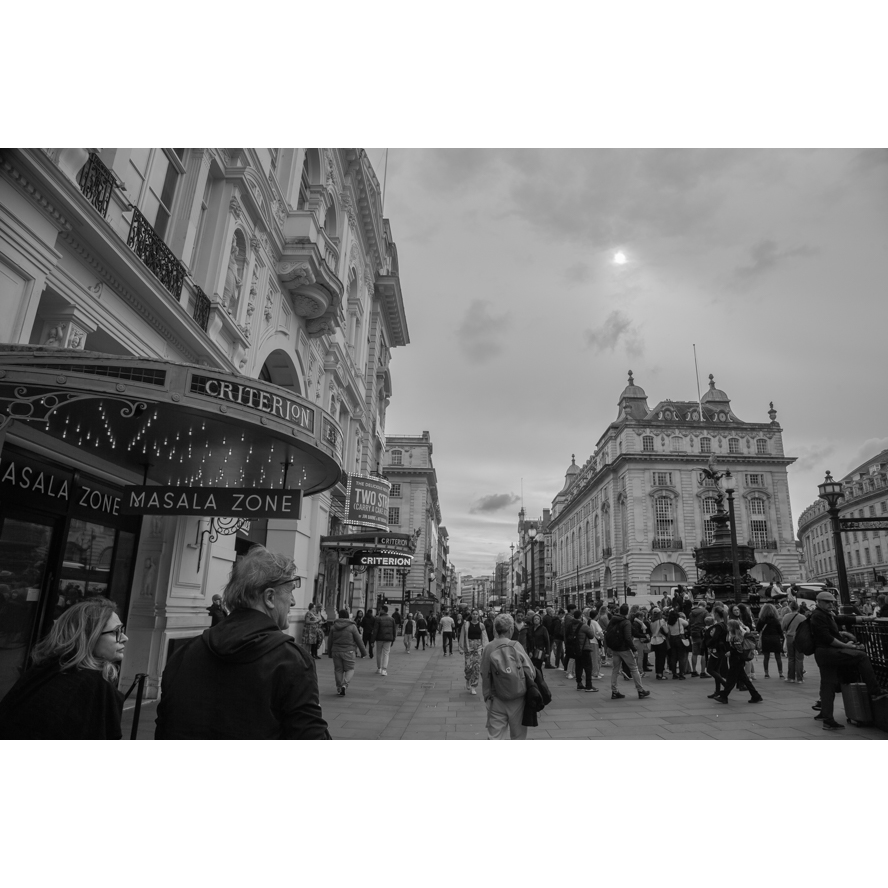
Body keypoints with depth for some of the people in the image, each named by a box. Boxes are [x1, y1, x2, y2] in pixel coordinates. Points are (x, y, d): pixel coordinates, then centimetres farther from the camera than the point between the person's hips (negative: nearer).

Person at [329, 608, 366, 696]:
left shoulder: (334, 627, 3)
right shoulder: (352, 626, -7)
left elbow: (330, 641, 10)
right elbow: (359, 641, -4)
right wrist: (363, 652, 5)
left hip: (336, 651, 3)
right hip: (348, 651, -3)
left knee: (338, 670, 12)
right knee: (350, 669, 7)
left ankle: (339, 688, 16)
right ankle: (344, 684, -15)